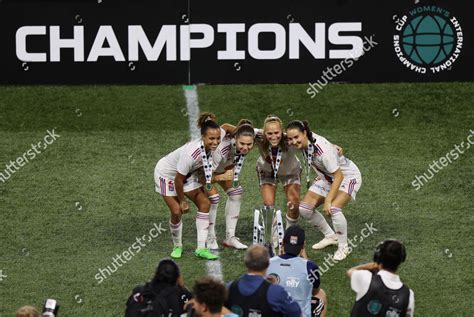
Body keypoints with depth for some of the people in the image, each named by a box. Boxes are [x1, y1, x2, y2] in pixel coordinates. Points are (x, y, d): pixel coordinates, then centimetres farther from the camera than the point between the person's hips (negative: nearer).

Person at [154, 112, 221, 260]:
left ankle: (201, 248, -1)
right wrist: (182, 201, -15)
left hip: (187, 173, 7)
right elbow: (178, 180, -29)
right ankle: (177, 246, 16)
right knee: (177, 211, -11)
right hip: (167, 174, -7)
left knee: (204, 203, -5)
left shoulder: (210, 147, -22)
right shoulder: (191, 153, -42)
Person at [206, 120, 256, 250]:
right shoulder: (223, 148, -45)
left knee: (236, 192, -1)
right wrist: (222, 177, -52)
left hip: (224, 166, 7)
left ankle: (230, 237, 7)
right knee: (213, 197, -19)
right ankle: (210, 238, -3)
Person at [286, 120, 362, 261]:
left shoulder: (323, 150, -39)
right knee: (304, 209, 1)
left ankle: (343, 247, -9)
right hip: (327, 177, 8)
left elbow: (339, 177, -33)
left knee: (333, 208, -30)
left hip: (348, 176, -8)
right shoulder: (304, 141, -18)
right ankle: (330, 236, 22)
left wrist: (328, 201, -33)